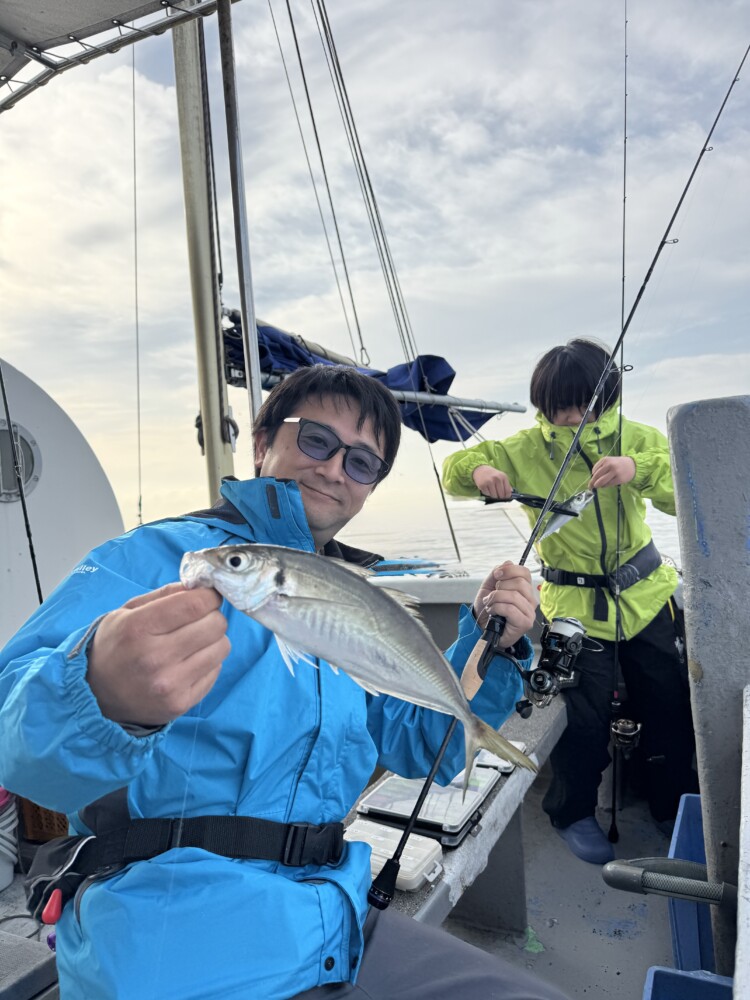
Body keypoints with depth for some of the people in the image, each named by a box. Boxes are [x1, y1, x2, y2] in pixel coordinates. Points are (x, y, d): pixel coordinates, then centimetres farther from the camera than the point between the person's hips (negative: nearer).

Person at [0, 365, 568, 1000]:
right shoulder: (160, 556, -8)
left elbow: (422, 746, 16)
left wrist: (488, 643, -1)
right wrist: (101, 694, -43)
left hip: (336, 925, 5)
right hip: (175, 932, -4)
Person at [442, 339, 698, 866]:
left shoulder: (637, 439, -5)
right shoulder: (526, 450, -6)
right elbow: (454, 469, -5)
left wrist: (638, 469, -37)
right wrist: (480, 471, -29)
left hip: (647, 596, 3)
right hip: (575, 606, -2)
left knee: (670, 706, 14)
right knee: (586, 713, 3)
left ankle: (676, 807, 40)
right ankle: (573, 813, 30)